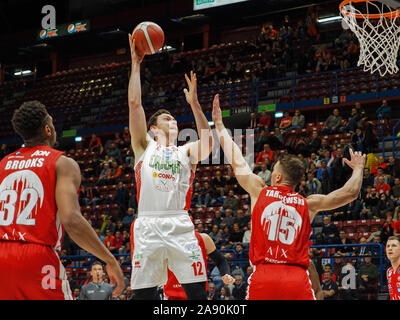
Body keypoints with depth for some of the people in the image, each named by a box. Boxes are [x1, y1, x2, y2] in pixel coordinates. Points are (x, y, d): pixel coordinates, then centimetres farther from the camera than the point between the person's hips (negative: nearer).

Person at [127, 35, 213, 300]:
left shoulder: (186, 152, 18)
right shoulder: (144, 146, 15)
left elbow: (207, 142, -5)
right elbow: (135, 104, 6)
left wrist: (194, 103, -7)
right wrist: (136, 64, 5)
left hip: (180, 226, 1)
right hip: (147, 226, -1)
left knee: (197, 293, -5)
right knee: (144, 294, 0)